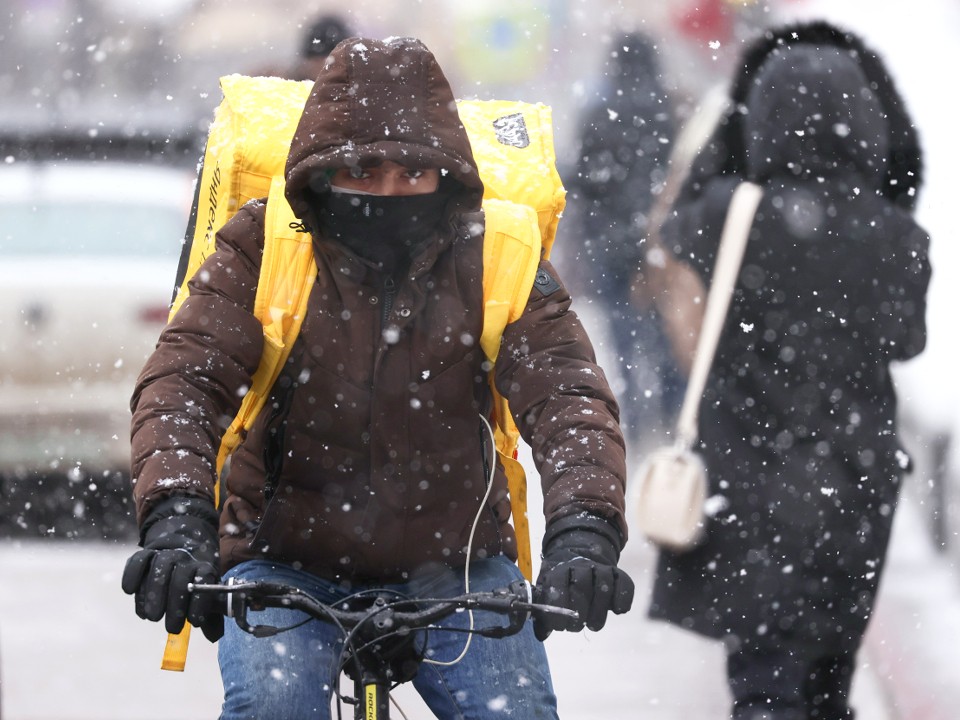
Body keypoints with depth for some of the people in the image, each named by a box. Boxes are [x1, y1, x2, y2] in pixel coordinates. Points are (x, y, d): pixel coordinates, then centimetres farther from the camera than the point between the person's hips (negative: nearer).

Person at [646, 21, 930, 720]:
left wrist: (727, 125, 12)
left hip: (749, 473, -2)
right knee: (828, 664, 21)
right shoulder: (893, 236, -11)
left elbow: (678, 234, 10)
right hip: (854, 477, 2)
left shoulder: (730, 216, -14)